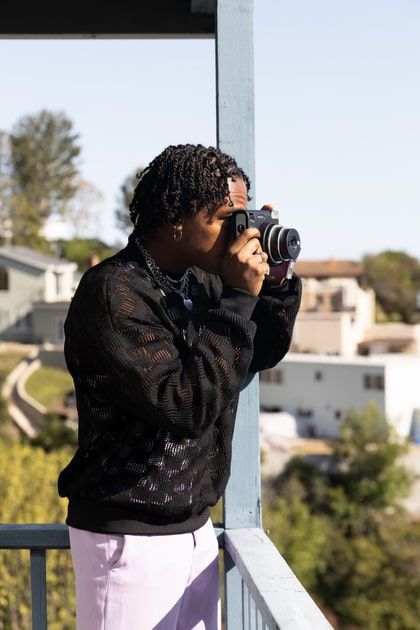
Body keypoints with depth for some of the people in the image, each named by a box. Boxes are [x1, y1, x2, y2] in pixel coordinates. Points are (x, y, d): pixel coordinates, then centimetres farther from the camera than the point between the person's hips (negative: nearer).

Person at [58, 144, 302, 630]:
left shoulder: (201, 282, 5)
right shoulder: (113, 293, -19)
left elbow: (261, 355, 18)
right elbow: (185, 406, -26)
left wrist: (276, 280, 1)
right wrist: (238, 300, -23)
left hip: (194, 528, 8)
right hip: (128, 536, -7)